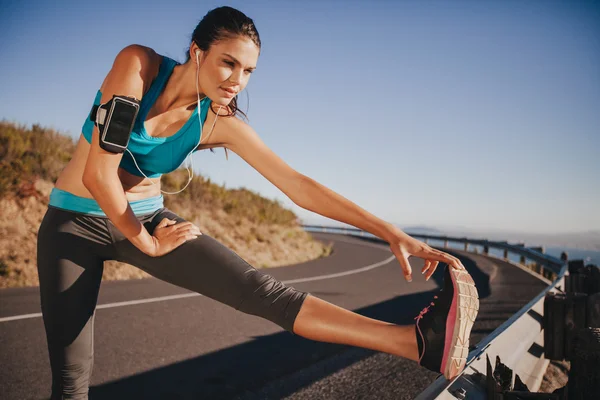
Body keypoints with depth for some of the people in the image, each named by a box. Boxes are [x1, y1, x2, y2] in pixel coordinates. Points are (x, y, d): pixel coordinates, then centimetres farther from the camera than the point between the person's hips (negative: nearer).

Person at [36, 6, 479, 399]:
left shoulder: (221, 124, -10)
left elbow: (299, 185, -14)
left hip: (145, 218, 2)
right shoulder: (138, 66, -21)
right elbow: (98, 174, -25)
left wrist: (391, 232, -19)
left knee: (261, 290, -18)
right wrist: (147, 244, -12)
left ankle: (419, 341, -30)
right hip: (74, 221, -1)